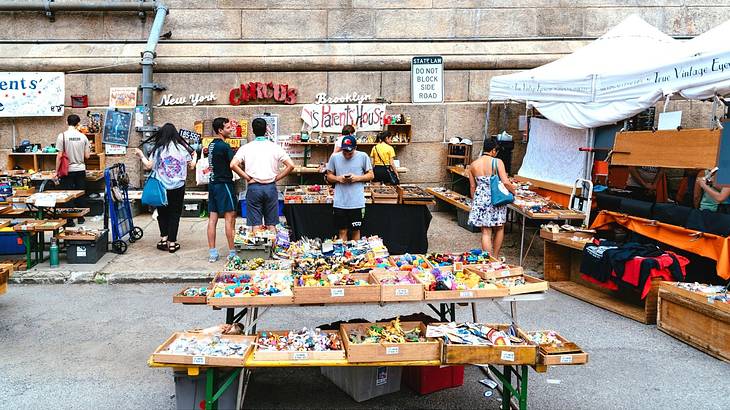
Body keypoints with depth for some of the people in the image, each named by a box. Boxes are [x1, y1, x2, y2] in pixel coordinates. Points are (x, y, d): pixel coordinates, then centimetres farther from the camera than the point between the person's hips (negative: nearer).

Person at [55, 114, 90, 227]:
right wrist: (89, 149, 22)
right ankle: (80, 217, 20)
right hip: (81, 170, 2)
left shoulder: (62, 136, -8)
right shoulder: (83, 137, -1)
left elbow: (59, 156, -9)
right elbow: (87, 156, 1)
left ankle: (70, 220, 4)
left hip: (68, 171, -2)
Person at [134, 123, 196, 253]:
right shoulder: (182, 148, -3)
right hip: (178, 187, 0)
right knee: (175, 214, 7)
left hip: (161, 187, 0)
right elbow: (191, 166, 4)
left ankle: (164, 238, 12)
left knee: (162, 213, 16)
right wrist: (194, 157, 24)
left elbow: (148, 166, -5)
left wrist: (141, 156, 12)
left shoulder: (157, 149, -6)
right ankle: (172, 243, 8)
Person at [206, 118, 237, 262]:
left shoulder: (211, 145, 14)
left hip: (213, 183, 9)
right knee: (230, 217, -3)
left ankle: (212, 253, 10)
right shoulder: (224, 146, -14)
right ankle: (232, 252, 0)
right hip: (224, 184, -9)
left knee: (212, 218, 7)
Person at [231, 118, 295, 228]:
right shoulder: (275, 147, 1)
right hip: (271, 187, 1)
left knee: (256, 224, 4)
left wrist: (247, 177, -2)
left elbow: (233, 165, -11)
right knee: (271, 225, 8)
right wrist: (276, 178, 2)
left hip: (254, 187, 0)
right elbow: (290, 165, -5)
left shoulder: (246, 148, 1)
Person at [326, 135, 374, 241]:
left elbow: (371, 175, 4)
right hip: (339, 203, 1)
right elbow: (329, 176, 10)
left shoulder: (363, 156, -2)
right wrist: (338, 178, -10)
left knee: (356, 230, 11)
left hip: (357, 203, -1)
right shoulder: (334, 157, 2)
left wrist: (357, 178, -12)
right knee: (342, 231, 7)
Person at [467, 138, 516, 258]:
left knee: (486, 232, 7)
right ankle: (495, 258, 25)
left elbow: (472, 186, 8)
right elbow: (505, 182, -15)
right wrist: (513, 191, 4)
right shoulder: (497, 162, -9)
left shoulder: (473, 165, 2)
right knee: (499, 229, 18)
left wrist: (474, 202, 21)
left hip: (481, 199, 3)